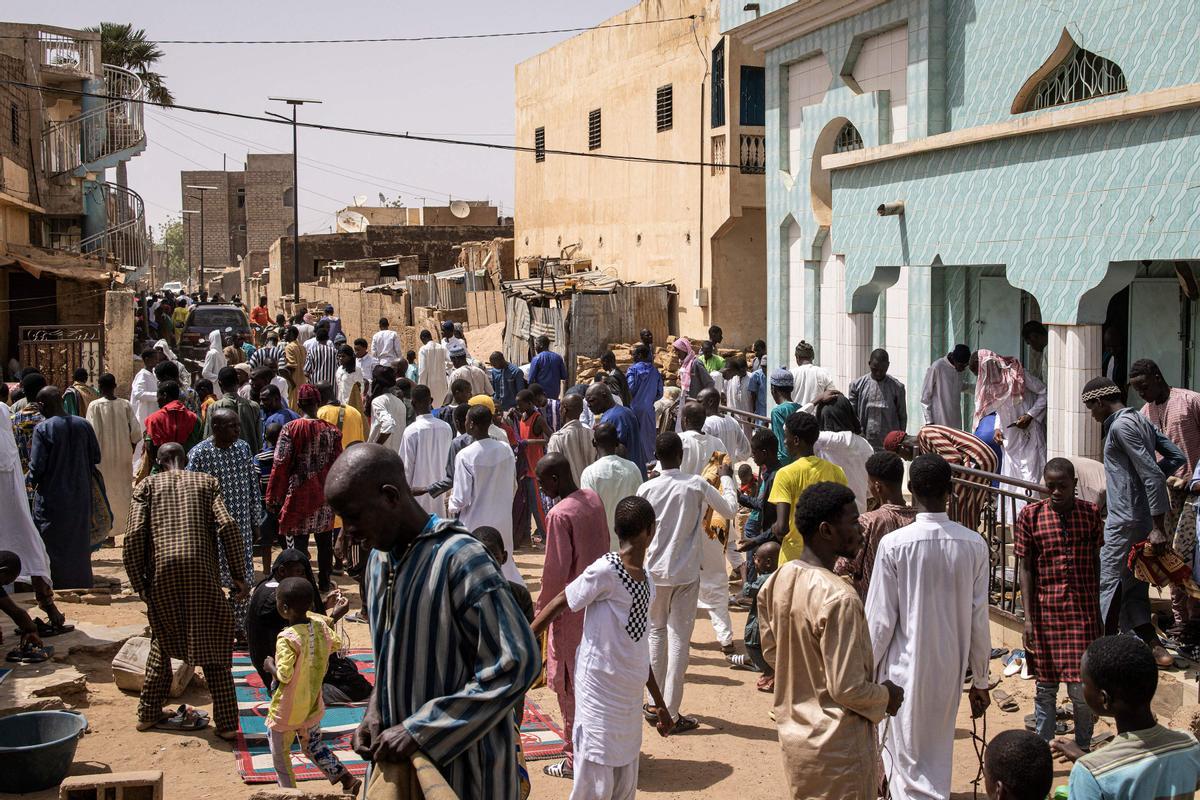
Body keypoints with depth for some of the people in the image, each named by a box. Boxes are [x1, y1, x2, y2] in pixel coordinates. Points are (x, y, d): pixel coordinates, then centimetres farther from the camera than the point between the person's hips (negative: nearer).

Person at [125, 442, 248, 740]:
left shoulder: (146, 486, 14)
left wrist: (139, 583, 7)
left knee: (162, 640, 22)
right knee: (213, 646, 7)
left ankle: (148, 714, 28)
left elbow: (135, 536, 0)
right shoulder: (206, 482, 15)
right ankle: (226, 723, 4)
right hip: (201, 570, -1)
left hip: (162, 570, 1)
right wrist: (238, 575, 3)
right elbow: (227, 525, 0)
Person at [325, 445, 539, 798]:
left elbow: (517, 663, -24)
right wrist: (376, 709, -2)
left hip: (460, 763, -7)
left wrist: (419, 730, -22)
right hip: (400, 758, 7)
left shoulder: (460, 560, -20)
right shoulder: (379, 558, 5)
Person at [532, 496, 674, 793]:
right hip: (600, 689, -8)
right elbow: (557, 605, -9)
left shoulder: (647, 580, 8)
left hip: (631, 695, 8)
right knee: (596, 786, -5)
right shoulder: (606, 570, -17)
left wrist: (660, 703, 21)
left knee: (625, 786, 12)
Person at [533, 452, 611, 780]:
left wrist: (542, 608, -8)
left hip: (572, 608, -8)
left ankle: (576, 760, 10)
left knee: (571, 685, 3)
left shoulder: (560, 514, -22)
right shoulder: (593, 498, 2)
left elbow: (556, 571, -20)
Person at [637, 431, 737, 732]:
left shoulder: (646, 489, -8)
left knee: (656, 633, 17)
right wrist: (727, 478, 17)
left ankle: (656, 703, 23)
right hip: (686, 572, -1)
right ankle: (672, 713, 0)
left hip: (654, 571, 1)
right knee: (679, 638, 1)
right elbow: (730, 509, 3)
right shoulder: (697, 485, -10)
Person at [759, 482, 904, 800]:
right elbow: (848, 689, -24)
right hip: (837, 747, -8)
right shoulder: (838, 598, -27)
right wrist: (886, 697, -6)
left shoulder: (777, 580, -1)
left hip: (793, 735, 8)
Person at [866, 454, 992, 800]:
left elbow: (880, 619, -11)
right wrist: (980, 681, 10)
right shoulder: (974, 545, -7)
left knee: (911, 763, 6)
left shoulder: (894, 544, -15)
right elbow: (979, 620, -1)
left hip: (906, 669, -3)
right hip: (950, 669, 3)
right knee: (938, 755, 20)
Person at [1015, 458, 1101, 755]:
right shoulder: (1030, 515, -4)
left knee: (1082, 688, 1)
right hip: (1045, 611, 0)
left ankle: (1083, 749, 19)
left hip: (1083, 611, 0)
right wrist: (1028, 617, -8)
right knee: (1045, 686, 10)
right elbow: (1025, 568, -3)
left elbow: (1096, 564, 7)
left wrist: (1098, 613, 8)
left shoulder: (1091, 514, 0)